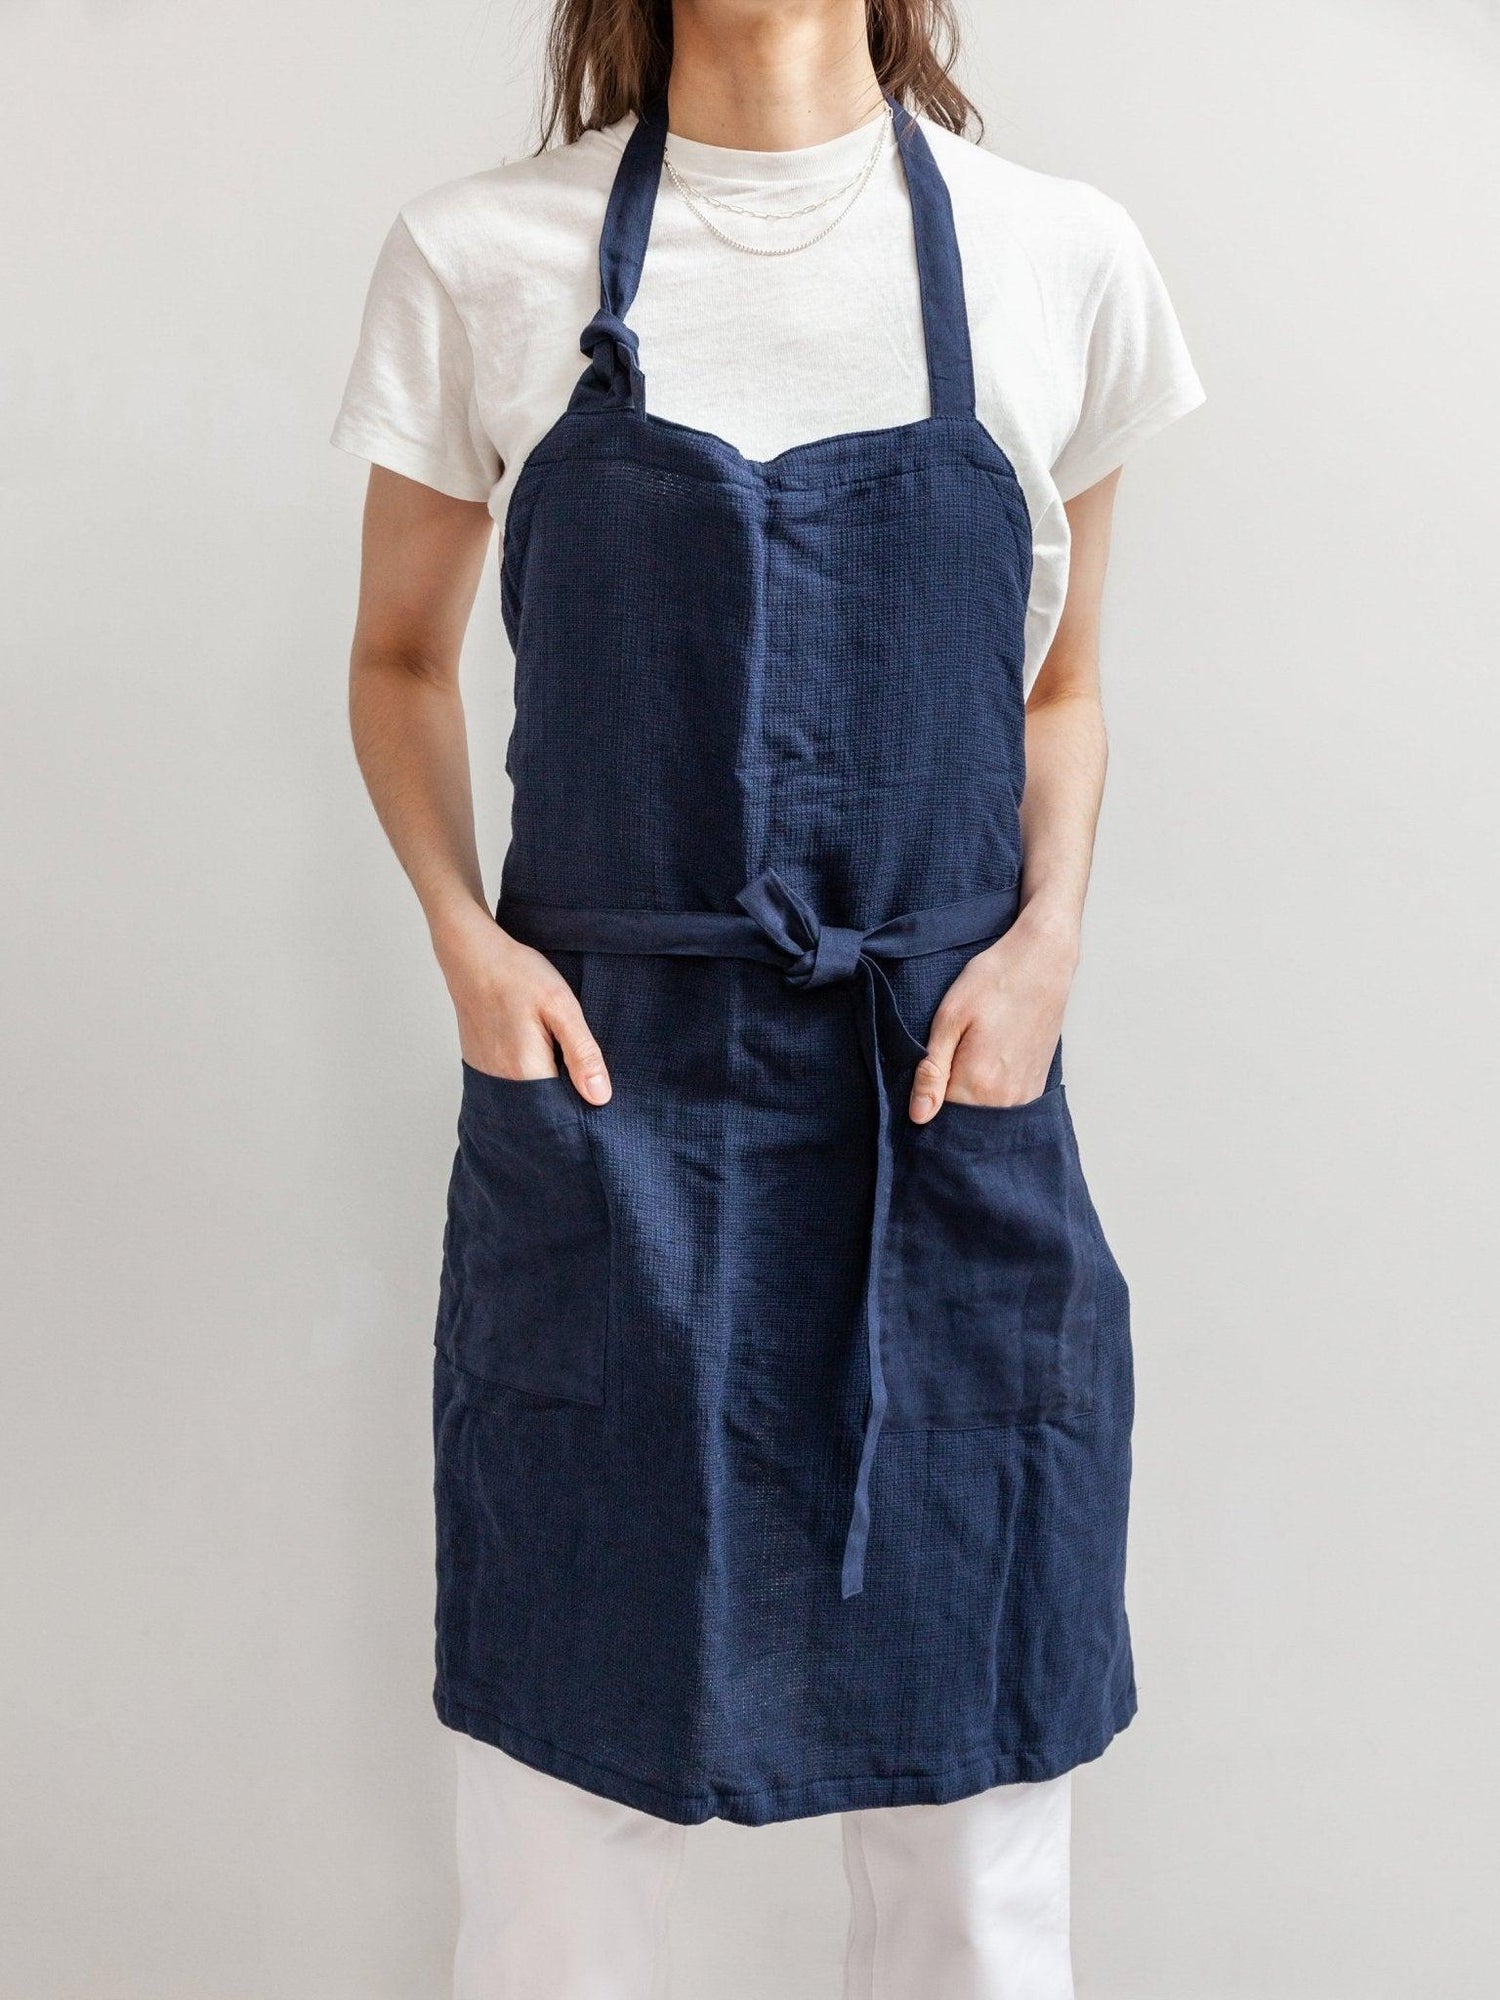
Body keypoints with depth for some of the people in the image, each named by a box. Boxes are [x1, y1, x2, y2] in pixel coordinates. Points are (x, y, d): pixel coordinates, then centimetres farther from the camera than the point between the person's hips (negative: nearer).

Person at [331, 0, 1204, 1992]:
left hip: (951, 1094, 1)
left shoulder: (1062, 258, 4)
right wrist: (463, 937, -4)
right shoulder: (479, 259, 2)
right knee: (564, 1790, 8)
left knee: (975, 1794, 9)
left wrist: (1048, 938, -3)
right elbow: (399, 655, 12)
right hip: (604, 1084, 0)